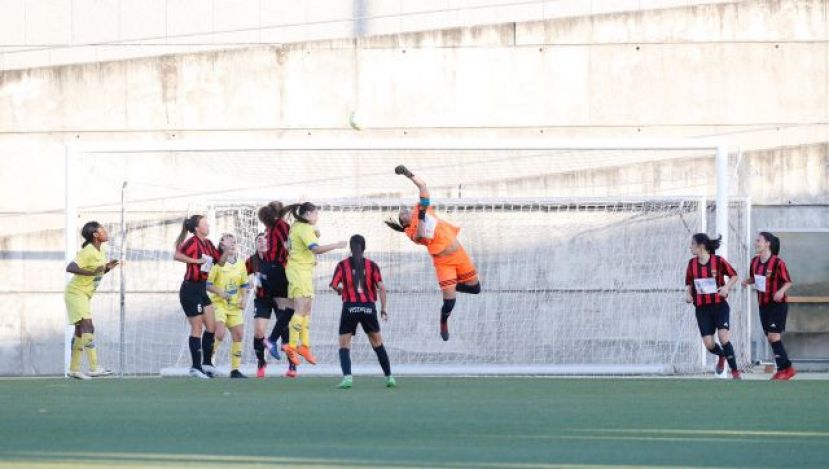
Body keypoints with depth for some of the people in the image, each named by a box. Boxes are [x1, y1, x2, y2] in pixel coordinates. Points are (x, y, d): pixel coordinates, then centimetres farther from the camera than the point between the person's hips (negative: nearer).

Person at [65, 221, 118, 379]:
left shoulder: (101, 252, 8)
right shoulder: (87, 252, -20)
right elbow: (70, 268, -30)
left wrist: (107, 268, 1)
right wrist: (91, 272, -36)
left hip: (85, 295, 10)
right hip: (76, 293, -10)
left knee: (80, 331, 13)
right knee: (88, 327, -19)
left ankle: (74, 369, 21)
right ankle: (94, 368, -26)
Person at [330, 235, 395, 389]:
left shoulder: (343, 265, 3)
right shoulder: (372, 265, 5)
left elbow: (334, 285, -4)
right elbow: (381, 287, -4)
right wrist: (383, 309, 1)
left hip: (350, 307, -1)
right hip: (369, 306, 1)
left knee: (344, 344, 4)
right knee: (377, 343, 16)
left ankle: (347, 376, -17)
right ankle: (389, 377, 17)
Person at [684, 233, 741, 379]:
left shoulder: (718, 261, -9)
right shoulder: (692, 263, 2)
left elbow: (734, 275, 2)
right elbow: (689, 283, 14)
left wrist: (727, 287, -15)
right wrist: (688, 294, -6)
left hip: (719, 305, -3)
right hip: (702, 308, 3)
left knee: (724, 338, -17)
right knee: (708, 344, -4)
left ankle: (735, 372, -5)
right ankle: (722, 356, 31)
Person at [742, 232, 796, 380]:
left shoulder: (777, 262, -17)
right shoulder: (755, 262, 4)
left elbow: (788, 282, -11)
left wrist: (781, 291, -30)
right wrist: (747, 282, -3)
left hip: (778, 304, -7)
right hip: (763, 305, 7)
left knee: (773, 337, -13)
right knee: (771, 338, 8)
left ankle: (785, 368, -4)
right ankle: (784, 369, 17)